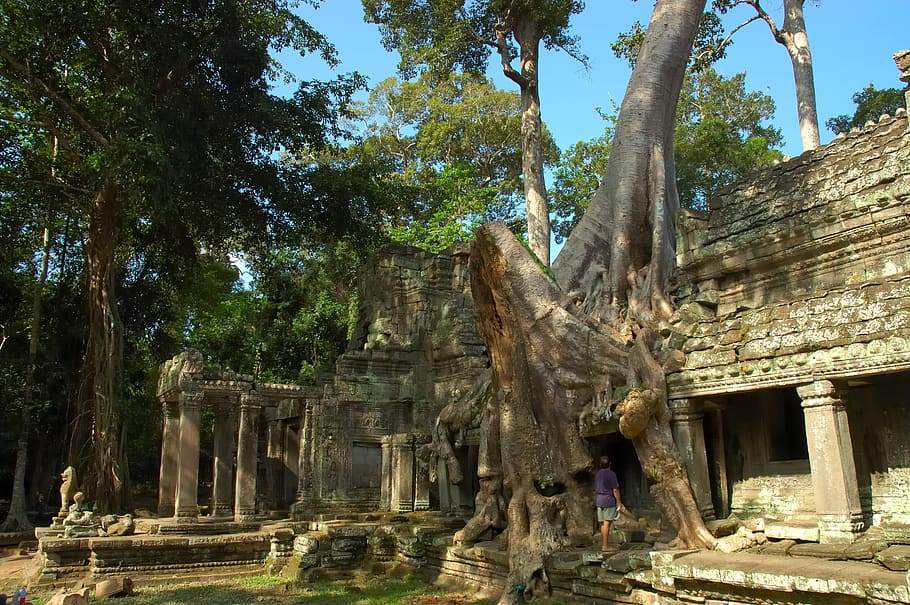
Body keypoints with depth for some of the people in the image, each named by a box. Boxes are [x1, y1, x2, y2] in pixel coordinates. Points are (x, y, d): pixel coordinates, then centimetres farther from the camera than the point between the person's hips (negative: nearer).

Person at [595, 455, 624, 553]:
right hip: (609, 500, -7)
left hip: (599, 500, 7)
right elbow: (615, 490, -13)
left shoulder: (598, 474, 10)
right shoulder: (611, 474, -12)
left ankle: (605, 544, 13)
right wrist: (619, 502, -4)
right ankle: (605, 546, -8)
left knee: (602, 523, 9)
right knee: (607, 523, -7)